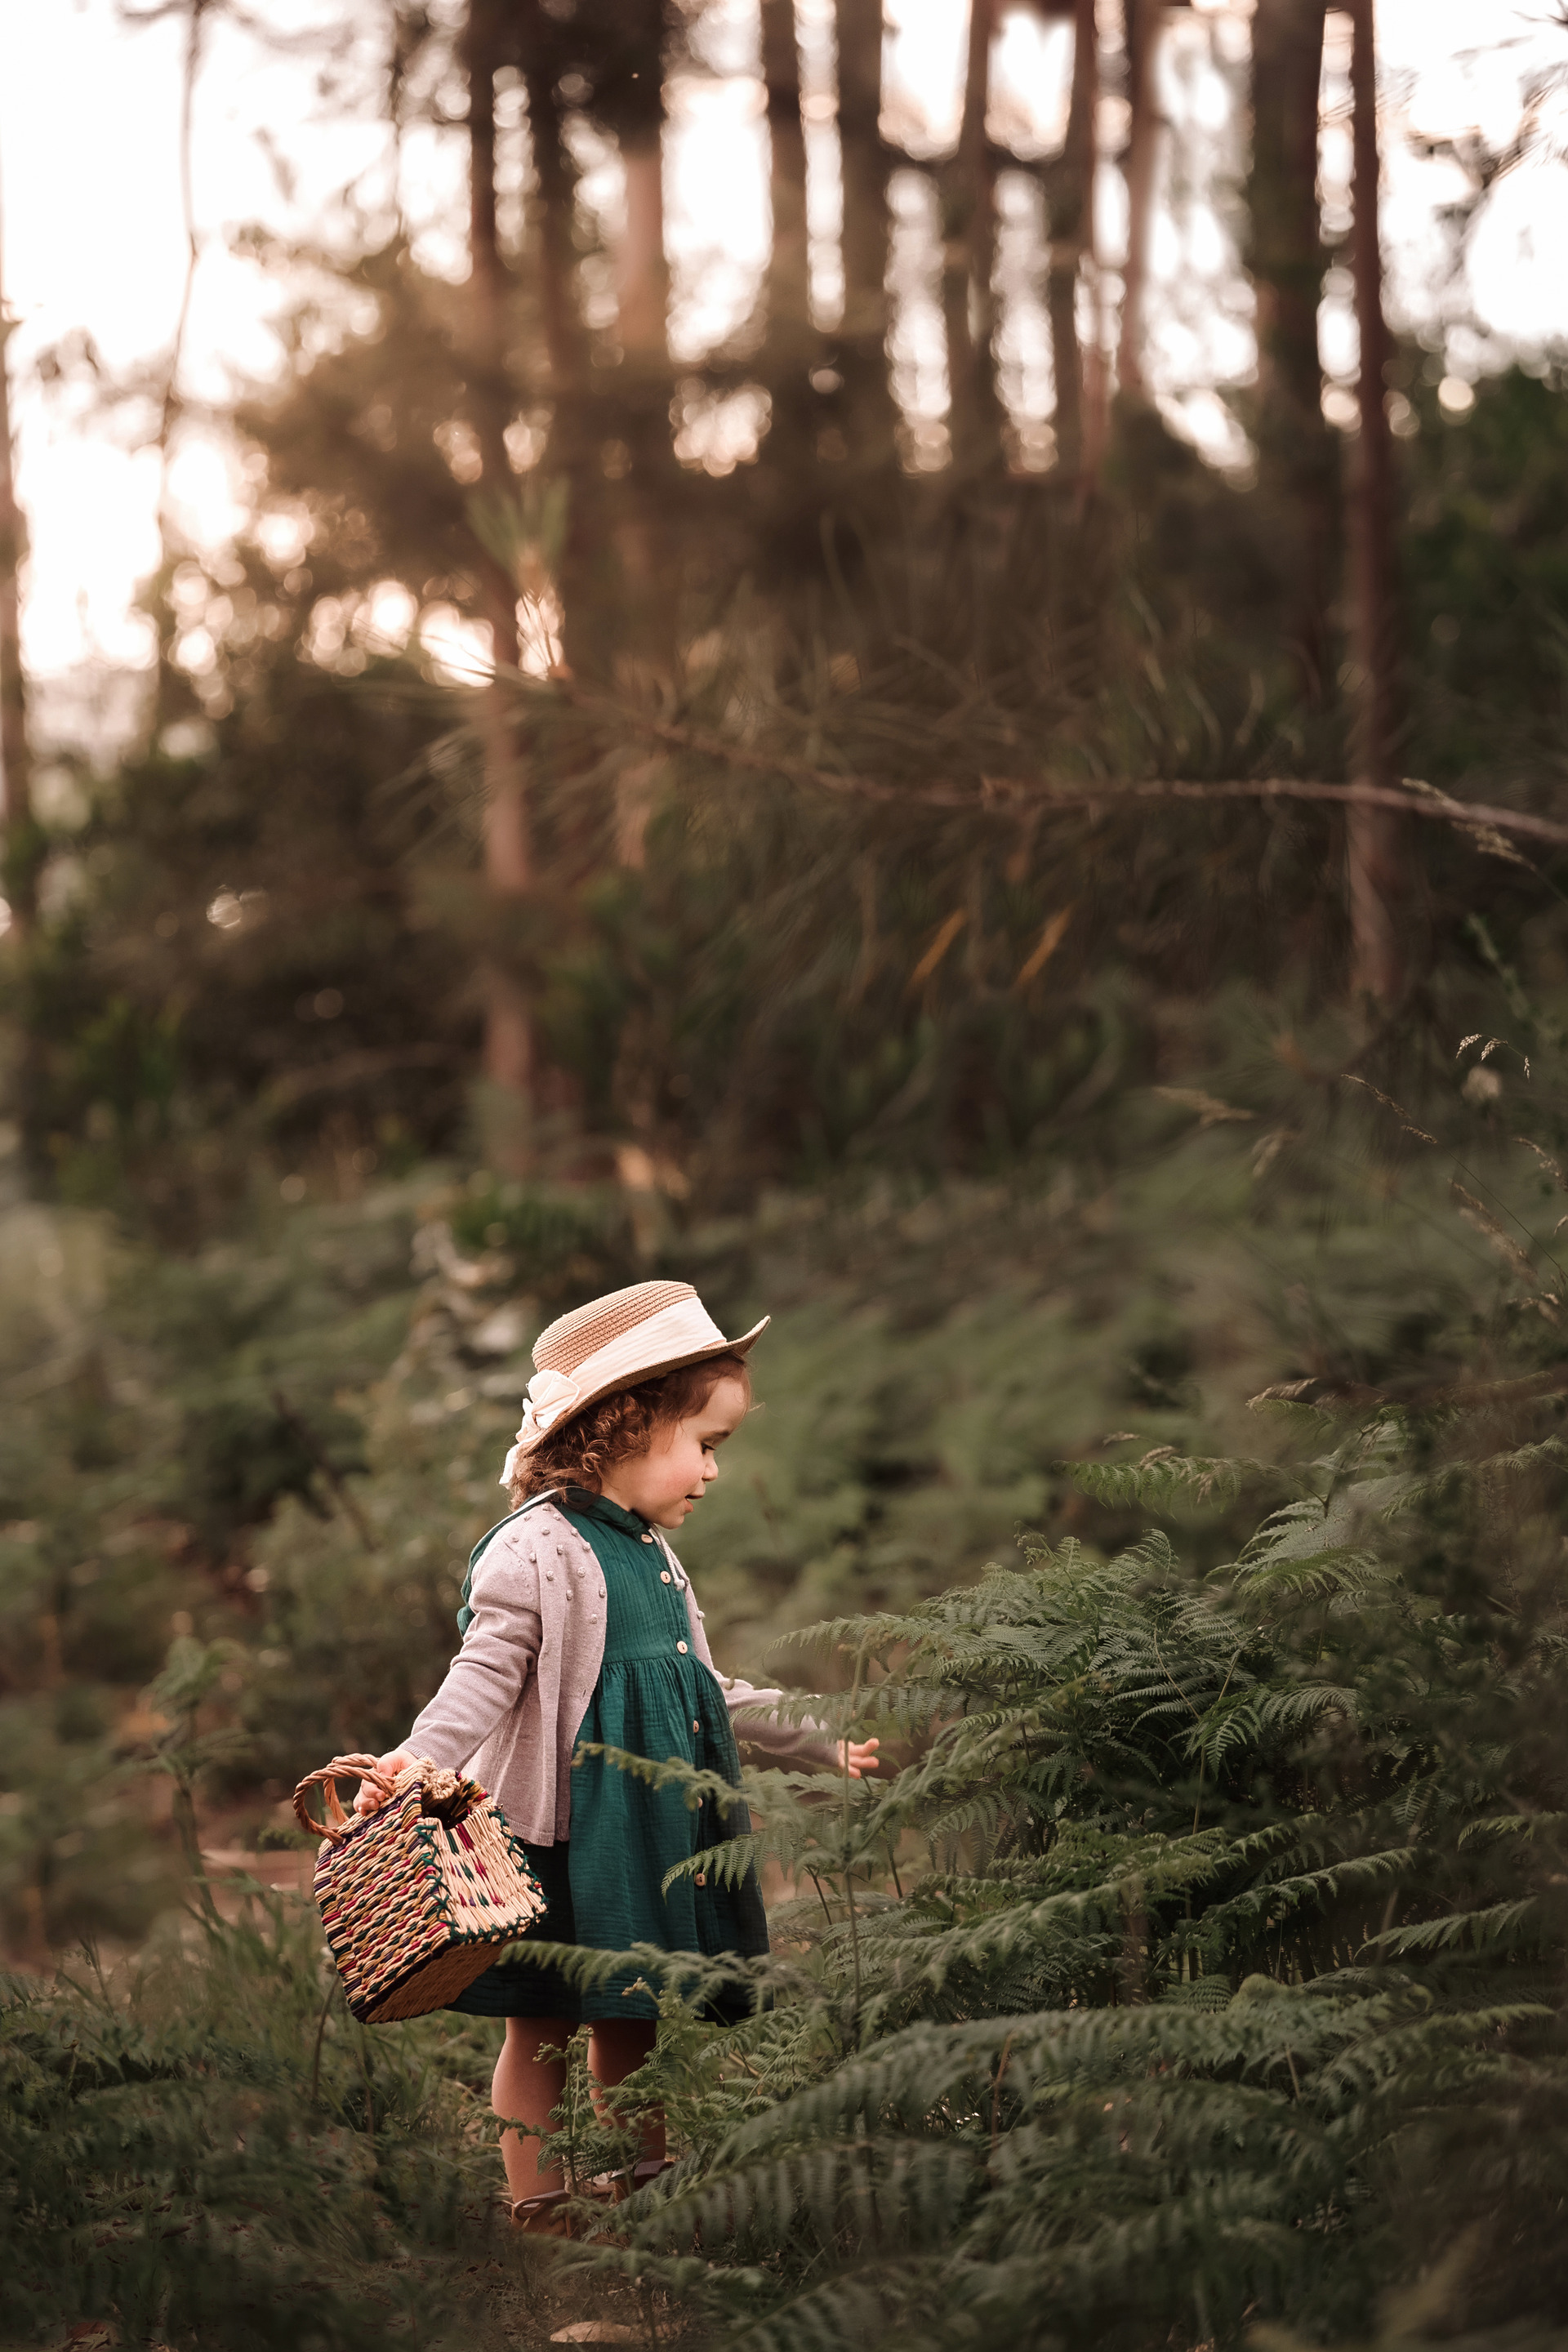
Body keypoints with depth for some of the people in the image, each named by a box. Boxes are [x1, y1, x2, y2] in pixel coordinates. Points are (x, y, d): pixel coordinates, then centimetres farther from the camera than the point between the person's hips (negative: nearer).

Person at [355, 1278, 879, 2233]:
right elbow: (486, 1677, -19)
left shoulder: (654, 1556, 16)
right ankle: (539, 2206, 10)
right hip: (563, 1831, -8)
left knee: (632, 2021, 16)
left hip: (655, 1829, 8)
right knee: (543, 2027, 2)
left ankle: (646, 2184, 25)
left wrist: (822, 1742, 33)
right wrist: (416, 1762, -36)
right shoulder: (538, 1549, -13)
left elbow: (709, 1691, 27)